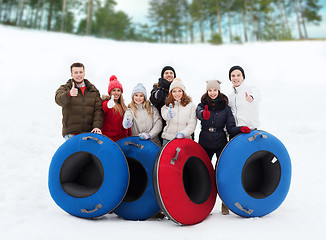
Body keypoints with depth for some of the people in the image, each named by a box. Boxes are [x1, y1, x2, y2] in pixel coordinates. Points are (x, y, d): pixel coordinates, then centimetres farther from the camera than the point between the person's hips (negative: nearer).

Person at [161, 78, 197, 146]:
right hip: (168, 139, 1)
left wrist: (183, 133, -17)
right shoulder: (167, 106, 9)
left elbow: (192, 124, -1)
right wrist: (168, 115, -37)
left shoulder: (191, 105, 5)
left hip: (184, 139, -1)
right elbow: (164, 116, -14)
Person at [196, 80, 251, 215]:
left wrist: (241, 129, -23)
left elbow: (230, 128, -2)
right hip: (204, 144, 2)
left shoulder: (225, 107, 3)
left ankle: (225, 204, 8)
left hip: (220, 143, -1)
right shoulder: (202, 105, 4)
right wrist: (204, 114, -45)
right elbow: (198, 112, -21)